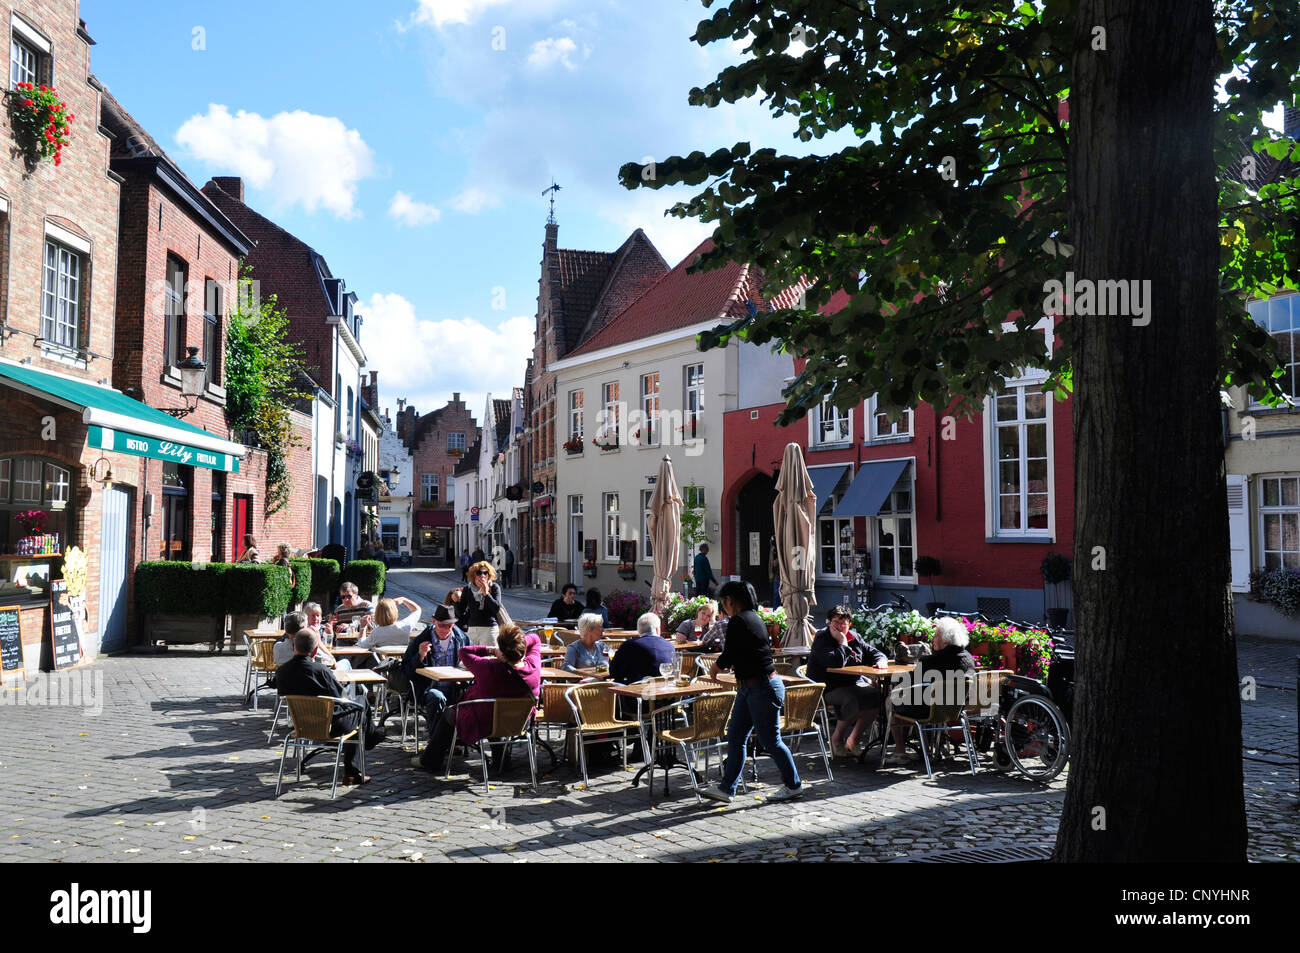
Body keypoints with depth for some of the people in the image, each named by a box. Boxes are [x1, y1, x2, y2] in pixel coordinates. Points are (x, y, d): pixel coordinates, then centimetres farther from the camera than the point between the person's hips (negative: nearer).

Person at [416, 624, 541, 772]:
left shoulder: (489, 668, -36)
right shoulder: (534, 666, -23)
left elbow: (464, 651, -19)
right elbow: (535, 639, -2)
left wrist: (491, 650, -16)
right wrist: (519, 645, -17)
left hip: (482, 725, -5)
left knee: (448, 714, 26)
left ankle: (431, 760, 46)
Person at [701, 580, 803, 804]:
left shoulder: (737, 622, -18)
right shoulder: (754, 617, 11)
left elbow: (729, 656, -16)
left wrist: (715, 668, 3)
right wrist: (726, 666, 23)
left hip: (763, 688, -10)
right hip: (749, 688, 10)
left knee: (770, 740, 2)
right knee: (735, 737, 11)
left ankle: (794, 785, 18)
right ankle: (727, 789, 15)